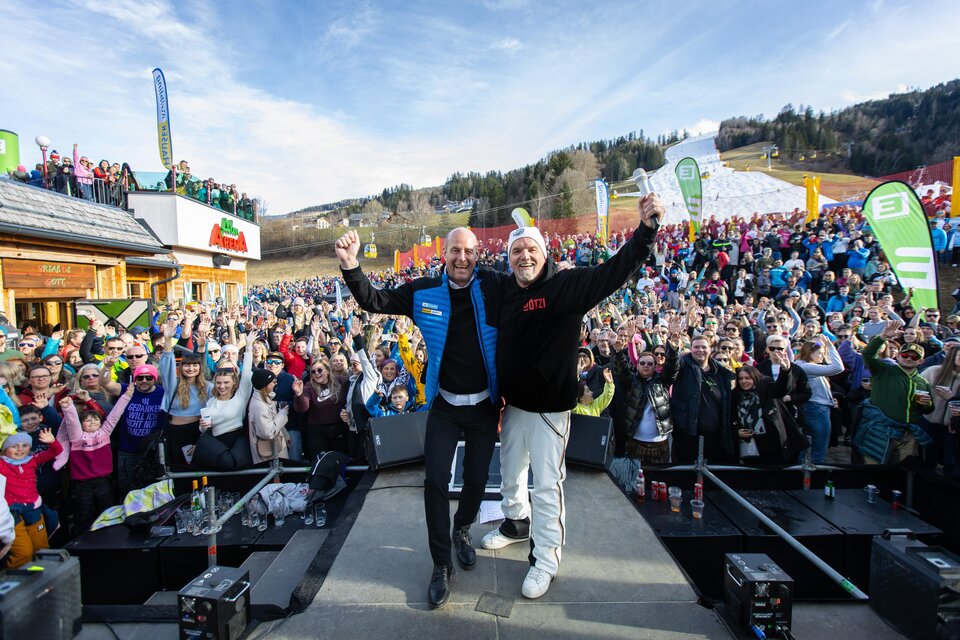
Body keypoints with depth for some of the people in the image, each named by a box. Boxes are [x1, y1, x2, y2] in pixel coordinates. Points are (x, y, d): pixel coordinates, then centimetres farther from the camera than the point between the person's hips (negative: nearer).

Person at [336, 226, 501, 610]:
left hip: (484, 405, 0)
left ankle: (462, 530, 46)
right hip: (444, 405, 0)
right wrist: (350, 266, -18)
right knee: (435, 481, -2)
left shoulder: (493, 286, -8)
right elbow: (373, 301, -6)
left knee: (477, 480, 14)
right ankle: (441, 564, 19)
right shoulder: (424, 292, -6)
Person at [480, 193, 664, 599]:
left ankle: (545, 559, 24)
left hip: (549, 404, -5)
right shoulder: (502, 289, 0)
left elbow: (614, 272, -25)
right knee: (510, 470, 24)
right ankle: (517, 522, 50)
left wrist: (647, 228, -37)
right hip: (512, 401, 6)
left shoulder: (566, 285, -14)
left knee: (547, 482, 4)